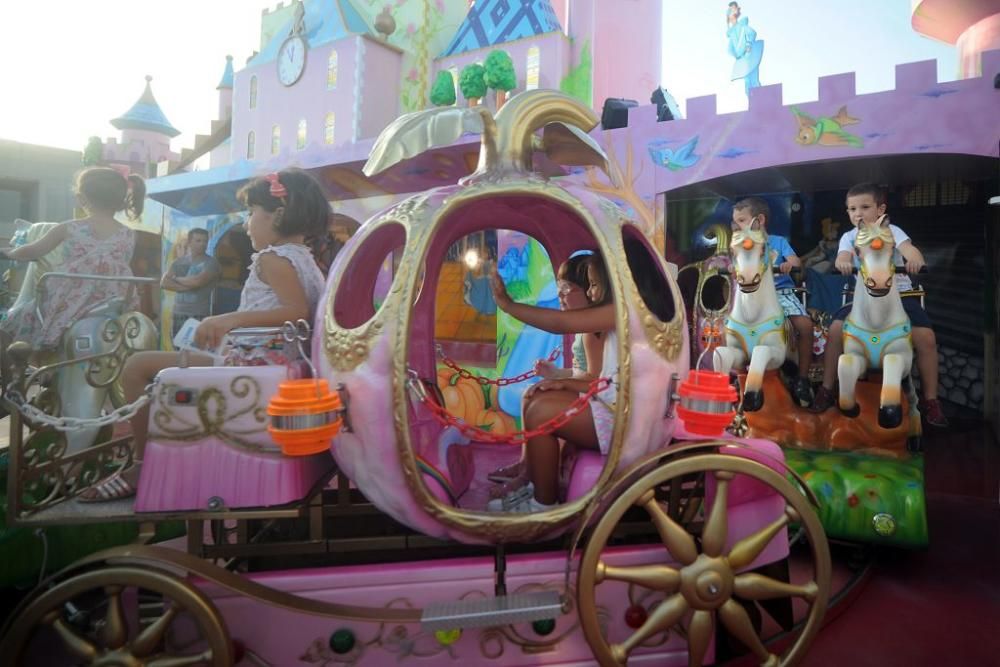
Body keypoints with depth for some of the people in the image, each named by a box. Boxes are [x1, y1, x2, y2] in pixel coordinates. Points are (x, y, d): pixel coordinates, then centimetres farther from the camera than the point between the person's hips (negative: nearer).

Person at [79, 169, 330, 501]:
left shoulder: (272, 258, -11)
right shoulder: (307, 261, 14)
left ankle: (144, 466, 7)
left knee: (138, 366, -1)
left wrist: (232, 319, -28)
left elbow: (298, 311, -26)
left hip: (253, 363, -10)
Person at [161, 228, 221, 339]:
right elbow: (164, 282, 3)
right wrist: (187, 286, -9)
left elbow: (197, 281, -16)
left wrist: (176, 278, 1)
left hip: (200, 316, -5)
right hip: (178, 314, 5)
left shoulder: (211, 262, -2)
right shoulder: (179, 262, 13)